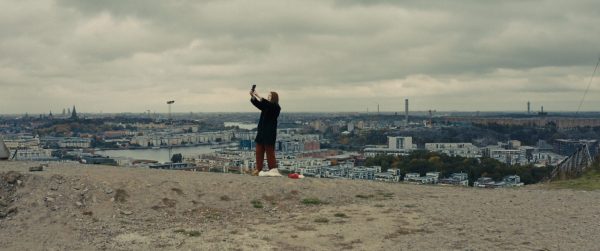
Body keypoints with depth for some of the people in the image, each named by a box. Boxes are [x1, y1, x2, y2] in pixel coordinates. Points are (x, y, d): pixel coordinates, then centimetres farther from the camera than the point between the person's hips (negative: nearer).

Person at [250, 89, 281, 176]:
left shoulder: (276, 107, -5)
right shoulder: (266, 107, 15)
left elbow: (267, 103, -21)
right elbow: (256, 103, 7)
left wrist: (258, 96, -22)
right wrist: (253, 96, -10)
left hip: (270, 133, -7)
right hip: (261, 132, 7)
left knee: (269, 151, -6)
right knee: (259, 151, 4)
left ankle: (273, 170, -1)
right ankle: (258, 169, 7)